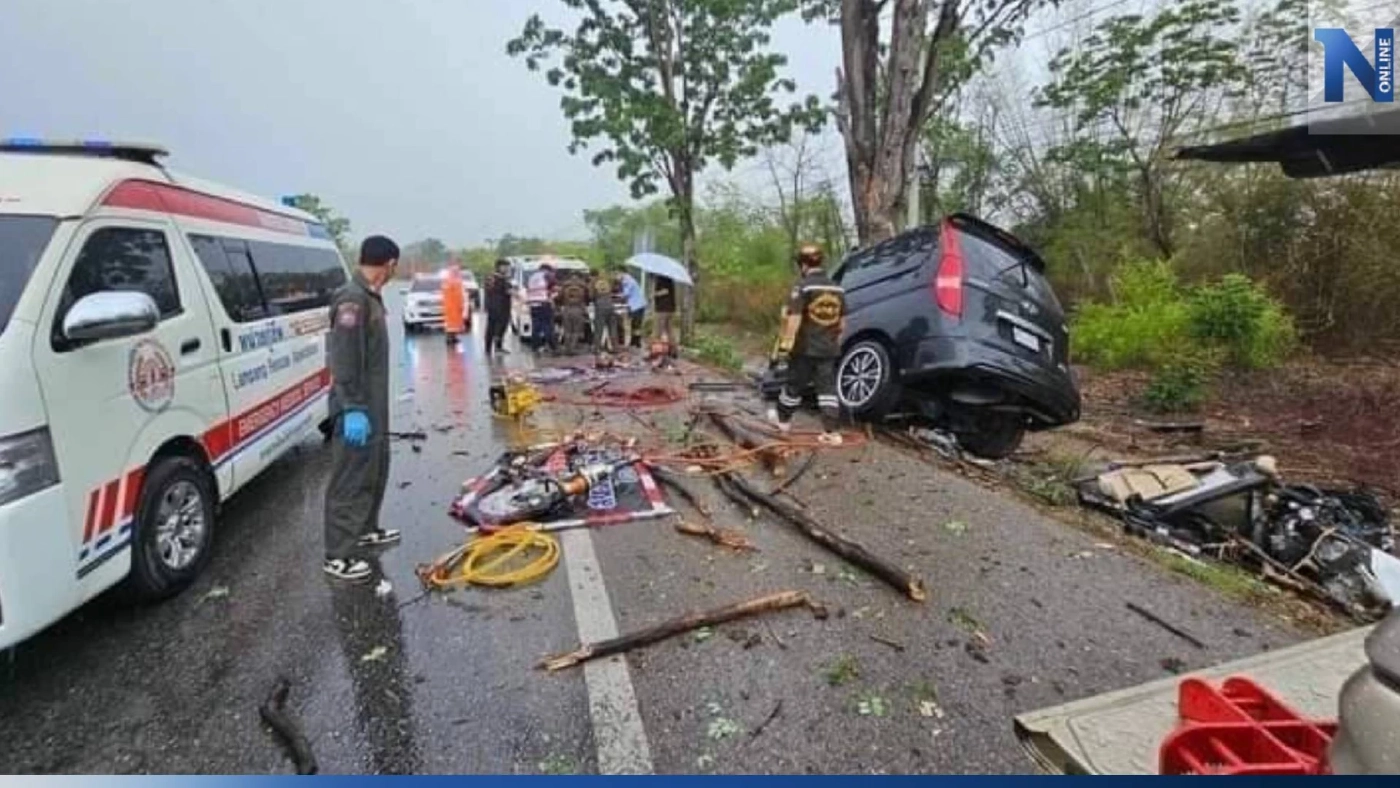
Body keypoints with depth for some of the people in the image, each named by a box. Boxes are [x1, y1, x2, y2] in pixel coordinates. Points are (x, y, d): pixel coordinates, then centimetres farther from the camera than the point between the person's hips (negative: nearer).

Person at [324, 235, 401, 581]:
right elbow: (344, 362, -24)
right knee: (349, 480, -2)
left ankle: (366, 530, 37)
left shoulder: (369, 297, 12)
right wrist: (352, 409, -26)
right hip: (357, 412, -10)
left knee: (375, 473, 21)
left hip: (374, 408, 10)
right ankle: (338, 555, 7)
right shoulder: (352, 300, -20)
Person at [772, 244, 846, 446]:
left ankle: (783, 420, 31)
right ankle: (831, 432, -1)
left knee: (794, 385, 11)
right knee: (827, 388, 5)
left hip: (805, 348, -4)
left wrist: (785, 345, -13)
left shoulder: (803, 286, -11)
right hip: (828, 348, 5)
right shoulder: (837, 288, 8)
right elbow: (842, 323, 13)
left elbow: (794, 319, -17)